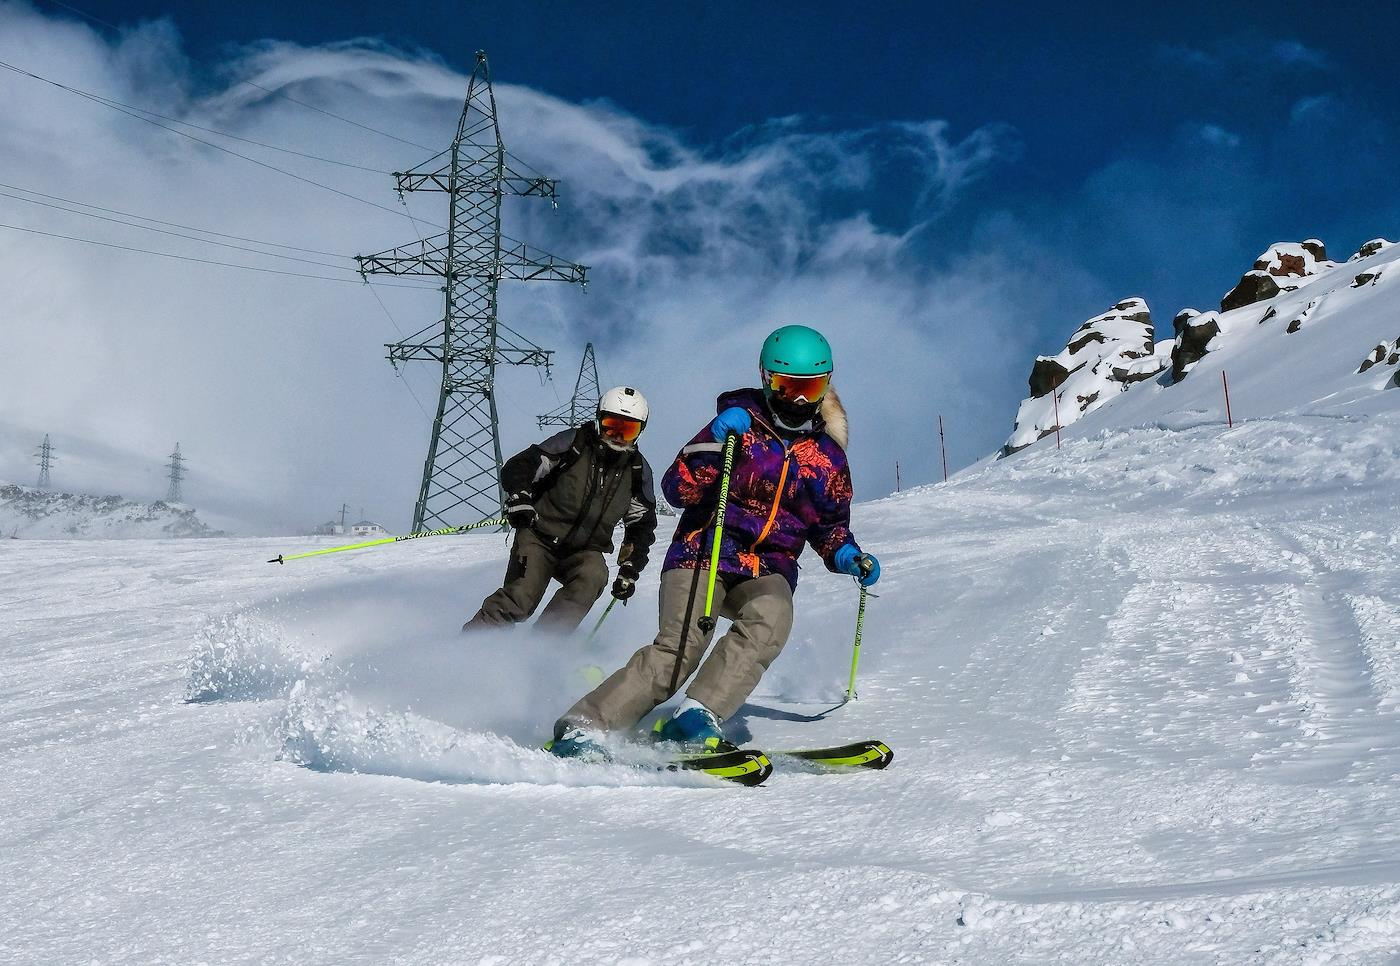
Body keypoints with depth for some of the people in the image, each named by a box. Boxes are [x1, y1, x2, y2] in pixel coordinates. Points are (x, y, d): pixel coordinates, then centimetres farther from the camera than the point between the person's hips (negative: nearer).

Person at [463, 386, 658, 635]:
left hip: (585, 551, 3)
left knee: (593, 577, -30)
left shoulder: (638, 471, 3)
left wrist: (630, 570, 2)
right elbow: (518, 467, -9)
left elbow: (642, 524, 13)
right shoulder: (574, 442, -9)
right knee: (517, 600, -22)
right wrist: (519, 500, -29)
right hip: (540, 538, -3)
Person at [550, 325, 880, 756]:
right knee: (681, 647, -26)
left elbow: (830, 526, 24)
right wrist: (714, 443, -23)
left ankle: (698, 717, -40)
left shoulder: (827, 457, 11)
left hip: (768, 571, 3)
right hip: (705, 554, -3)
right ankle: (583, 726, -24)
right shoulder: (741, 424, 0)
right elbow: (678, 490, -8)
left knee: (770, 619, -33)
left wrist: (850, 557, 3)